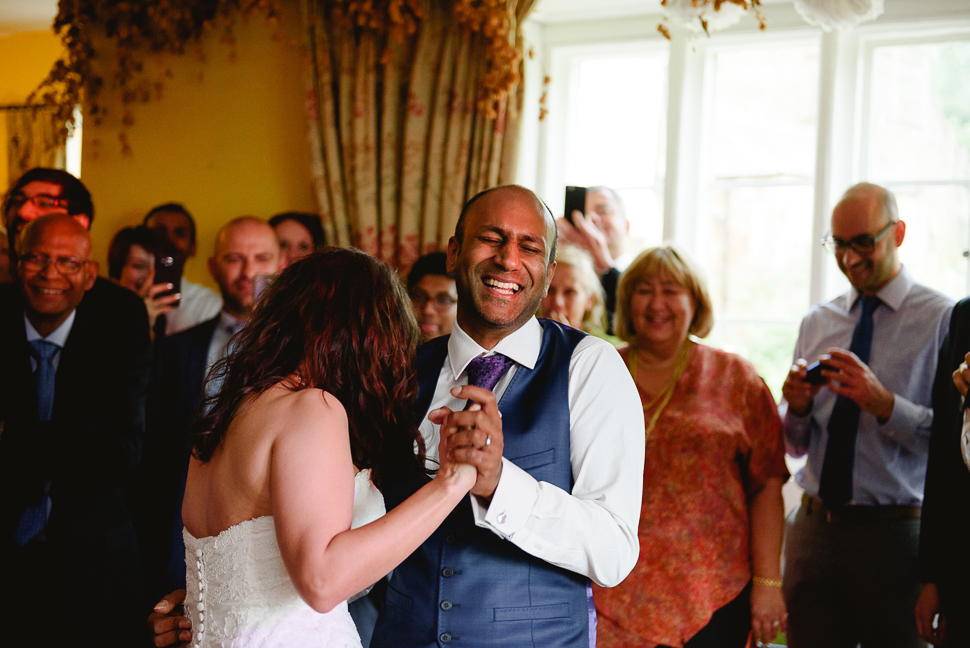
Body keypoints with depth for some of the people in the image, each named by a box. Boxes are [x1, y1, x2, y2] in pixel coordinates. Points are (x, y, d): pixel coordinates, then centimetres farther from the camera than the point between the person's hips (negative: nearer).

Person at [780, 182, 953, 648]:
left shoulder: (943, 318, -4)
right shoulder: (816, 322, 12)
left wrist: (885, 404, -22)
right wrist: (796, 407, -8)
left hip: (895, 530, -4)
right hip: (815, 527, 4)